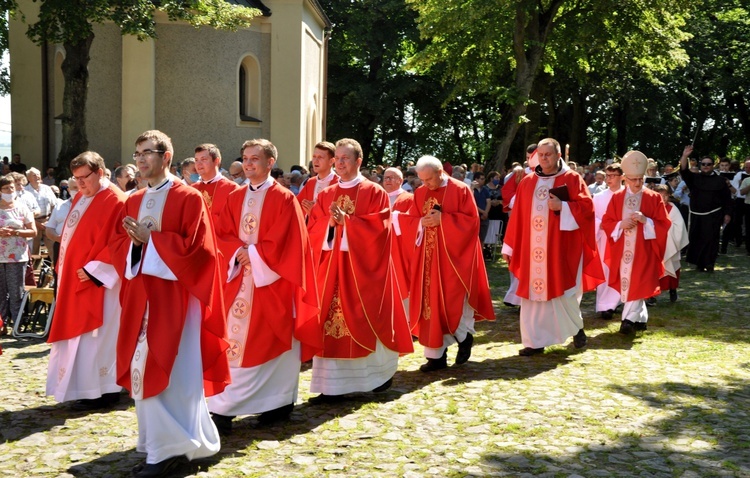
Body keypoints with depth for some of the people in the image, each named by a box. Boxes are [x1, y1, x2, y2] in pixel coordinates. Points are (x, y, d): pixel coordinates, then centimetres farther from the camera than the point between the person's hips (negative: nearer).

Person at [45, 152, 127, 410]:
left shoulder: (115, 201, -14)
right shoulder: (80, 198, 13)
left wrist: (92, 269, -20)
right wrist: (64, 267, 13)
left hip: (95, 280, -9)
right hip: (74, 278, 9)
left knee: (94, 336, -4)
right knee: (78, 332, 12)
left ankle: (102, 391, 3)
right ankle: (85, 387, 20)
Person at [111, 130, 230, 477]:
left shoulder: (189, 199, -5)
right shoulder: (132, 202, 15)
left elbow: (192, 246, -14)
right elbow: (117, 244, 12)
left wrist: (149, 238, -14)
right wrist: (134, 242, -10)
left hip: (174, 296, -7)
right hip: (140, 296, 7)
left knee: (168, 371, -6)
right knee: (144, 369, 8)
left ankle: (171, 447, 1)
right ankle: (157, 444, 18)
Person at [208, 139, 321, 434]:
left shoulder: (283, 199, -5)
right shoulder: (235, 198, 12)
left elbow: (283, 242, -12)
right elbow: (222, 235, 7)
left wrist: (254, 255, -13)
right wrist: (238, 252, -11)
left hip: (272, 280, -5)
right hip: (240, 279, 5)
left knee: (274, 340, -1)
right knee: (234, 340, 2)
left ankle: (279, 401, 8)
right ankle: (224, 408, 6)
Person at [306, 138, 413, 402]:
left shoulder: (374, 192, -1)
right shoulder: (325, 195, 12)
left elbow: (379, 227, -12)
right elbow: (312, 229, 7)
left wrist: (346, 221, -18)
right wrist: (330, 222, -12)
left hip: (363, 267, -4)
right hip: (331, 268, 4)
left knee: (365, 320, 3)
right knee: (331, 322, 0)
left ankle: (380, 373, 24)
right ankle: (333, 384, 4)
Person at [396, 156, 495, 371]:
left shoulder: (460, 190, -7)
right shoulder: (420, 193, 8)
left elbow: (472, 219, -10)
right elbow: (409, 221, 10)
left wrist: (442, 219, -18)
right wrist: (422, 222, -12)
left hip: (453, 255, -5)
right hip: (428, 256, 5)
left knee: (453, 299, -6)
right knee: (430, 302, 3)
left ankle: (464, 336, 23)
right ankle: (436, 355, 8)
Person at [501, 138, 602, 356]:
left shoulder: (572, 179, 0)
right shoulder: (527, 182, 10)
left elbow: (587, 207, -7)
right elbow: (518, 216, 10)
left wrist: (562, 207, -21)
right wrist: (509, 247, 8)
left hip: (561, 248, -3)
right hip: (532, 248, 4)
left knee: (564, 291, 1)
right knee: (534, 292, 3)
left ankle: (577, 327, 28)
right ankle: (535, 341, 9)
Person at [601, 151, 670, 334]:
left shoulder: (654, 198, -3)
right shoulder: (617, 197, 4)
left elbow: (664, 225, -3)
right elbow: (606, 223, 5)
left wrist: (646, 221, -20)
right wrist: (621, 225, -14)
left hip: (643, 250, -3)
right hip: (622, 250, 3)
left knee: (637, 284, -8)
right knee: (626, 283, 9)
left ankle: (630, 319, -5)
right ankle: (640, 318, 23)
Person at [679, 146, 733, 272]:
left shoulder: (720, 180, 5)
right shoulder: (694, 178, 7)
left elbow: (727, 199, 5)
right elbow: (683, 171, -11)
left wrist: (727, 214, -1)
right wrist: (685, 156, -25)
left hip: (713, 215, -2)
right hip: (696, 215, 2)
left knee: (710, 239, -4)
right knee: (696, 239, 2)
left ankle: (709, 264, 1)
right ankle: (699, 263, 12)